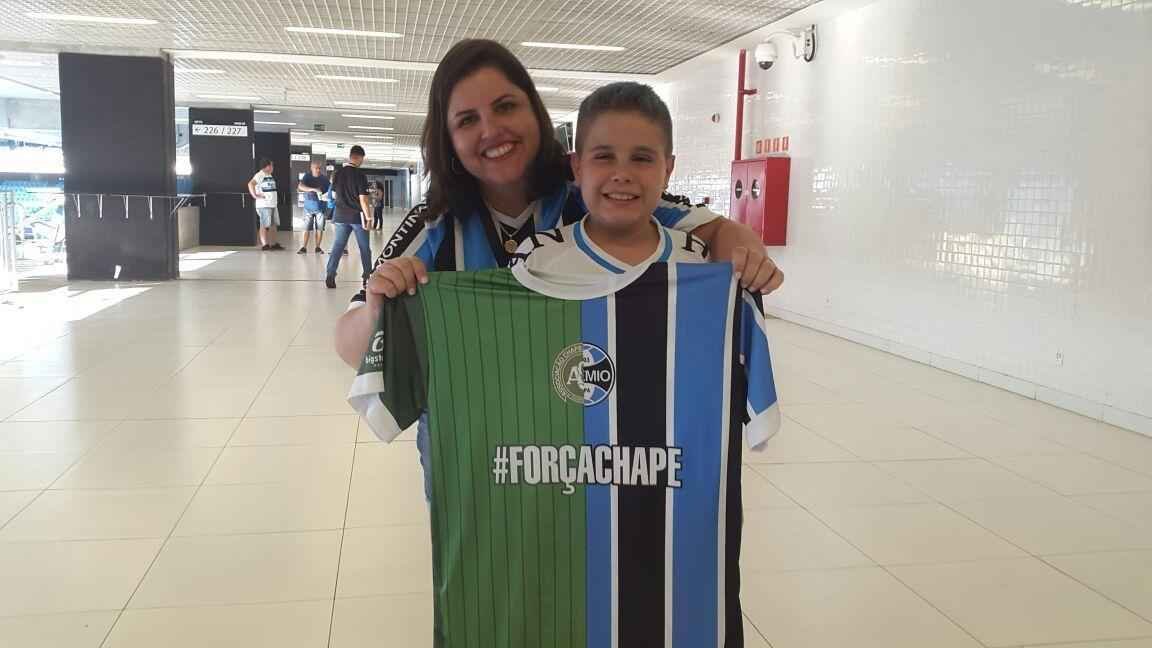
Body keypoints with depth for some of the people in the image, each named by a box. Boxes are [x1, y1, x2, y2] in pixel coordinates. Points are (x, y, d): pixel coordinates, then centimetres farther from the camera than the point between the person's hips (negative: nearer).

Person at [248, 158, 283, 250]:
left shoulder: (270, 176, 17)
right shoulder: (260, 175, -12)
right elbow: (250, 184, -24)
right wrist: (255, 195, -21)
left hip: (272, 204, 9)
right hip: (263, 205, -9)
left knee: (273, 225, 12)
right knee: (265, 225, -5)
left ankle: (274, 244, 20)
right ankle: (264, 245, -1)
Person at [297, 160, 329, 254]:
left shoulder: (324, 178, 2)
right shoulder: (307, 177, -2)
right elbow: (300, 187, -18)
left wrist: (327, 195, -18)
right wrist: (314, 189, -31)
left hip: (320, 207, 1)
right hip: (309, 207, -1)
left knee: (320, 228, 3)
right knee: (307, 228, -1)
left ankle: (318, 247, 11)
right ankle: (304, 247, 4)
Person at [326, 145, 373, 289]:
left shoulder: (338, 173, 3)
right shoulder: (360, 175, -13)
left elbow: (335, 194, 12)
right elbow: (363, 199, -15)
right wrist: (368, 216, -10)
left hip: (341, 216, 4)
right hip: (357, 216, -4)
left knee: (338, 245, 6)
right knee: (364, 247, 10)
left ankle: (330, 275, -3)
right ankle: (368, 274, 18)